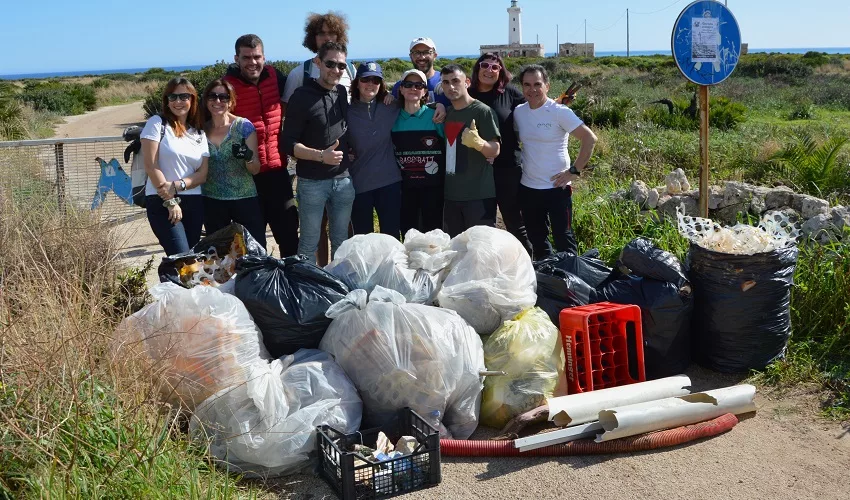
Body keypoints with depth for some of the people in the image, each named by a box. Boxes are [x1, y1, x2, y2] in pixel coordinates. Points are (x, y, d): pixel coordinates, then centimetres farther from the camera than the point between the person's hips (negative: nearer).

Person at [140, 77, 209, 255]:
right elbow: (151, 166, -8)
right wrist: (169, 201, -11)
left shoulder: (200, 133, 13)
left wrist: (177, 186, -12)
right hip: (161, 202, -5)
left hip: (194, 203, 5)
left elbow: (203, 174, 6)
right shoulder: (157, 123, -1)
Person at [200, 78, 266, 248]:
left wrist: (248, 157, -24)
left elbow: (255, 170, -5)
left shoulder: (244, 126, -6)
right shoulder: (201, 129, 3)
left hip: (245, 199, -3)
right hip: (211, 202, 3)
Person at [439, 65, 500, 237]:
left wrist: (478, 143, -35)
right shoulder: (447, 113, 10)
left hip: (479, 195, -7)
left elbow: (495, 150, -16)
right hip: (451, 194, 7)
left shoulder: (482, 111, -11)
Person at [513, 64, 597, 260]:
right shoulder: (518, 112, 2)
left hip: (557, 187, -6)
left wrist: (575, 170, -16)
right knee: (536, 240, 17)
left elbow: (590, 138, -15)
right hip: (527, 188, 6)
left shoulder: (559, 112, -13)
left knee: (563, 239, 2)